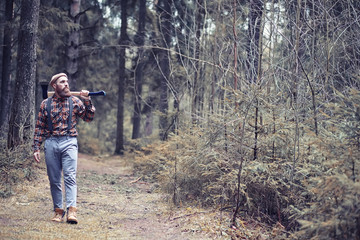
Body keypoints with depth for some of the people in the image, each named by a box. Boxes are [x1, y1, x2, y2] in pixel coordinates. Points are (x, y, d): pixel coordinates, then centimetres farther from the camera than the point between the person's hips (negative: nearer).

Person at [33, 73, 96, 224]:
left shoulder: (75, 102, 8)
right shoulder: (46, 104, 9)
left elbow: (89, 118, 7)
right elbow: (39, 127, 10)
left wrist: (87, 101, -7)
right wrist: (36, 148, 5)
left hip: (69, 142, -1)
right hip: (51, 143, 2)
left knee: (70, 177, -13)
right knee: (54, 180, 4)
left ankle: (71, 211, -20)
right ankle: (58, 211, 12)